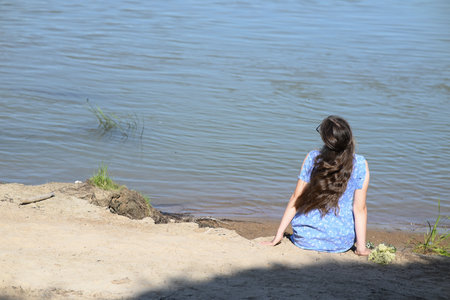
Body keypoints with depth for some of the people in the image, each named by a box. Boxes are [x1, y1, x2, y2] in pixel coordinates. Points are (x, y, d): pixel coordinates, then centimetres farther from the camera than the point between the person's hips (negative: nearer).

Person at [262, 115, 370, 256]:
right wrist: (361, 247, 1)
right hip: (341, 243, -1)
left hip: (305, 238, 1)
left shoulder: (312, 158, -8)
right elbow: (360, 208, -9)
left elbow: (296, 198, -4)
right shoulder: (360, 164, -10)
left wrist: (278, 235, 4)